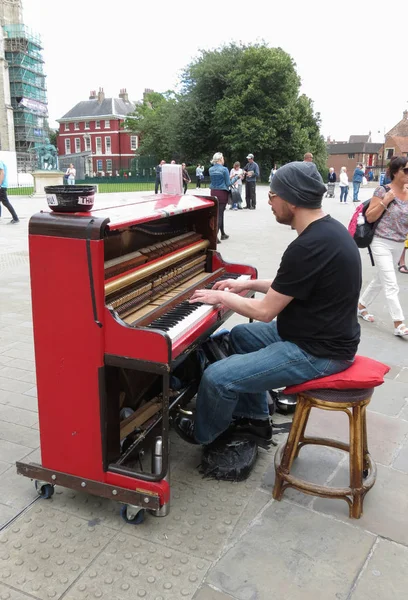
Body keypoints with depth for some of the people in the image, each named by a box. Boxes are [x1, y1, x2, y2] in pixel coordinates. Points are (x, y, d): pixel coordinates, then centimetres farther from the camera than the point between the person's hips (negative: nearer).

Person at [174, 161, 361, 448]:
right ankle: (254, 419, 32)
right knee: (241, 335, 24)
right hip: (317, 333, 11)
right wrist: (248, 284, 17)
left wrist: (220, 297, -6)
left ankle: (202, 433, 21)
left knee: (217, 377, -12)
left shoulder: (308, 246, -28)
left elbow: (265, 312, -21)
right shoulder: (326, 229, 4)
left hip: (317, 351, -10)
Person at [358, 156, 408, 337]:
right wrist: (385, 201, -22)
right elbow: (369, 217, -12)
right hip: (382, 244, -7)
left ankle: (361, 306, 36)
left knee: (380, 279, 18)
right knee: (391, 285, -7)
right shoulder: (383, 190, -12)